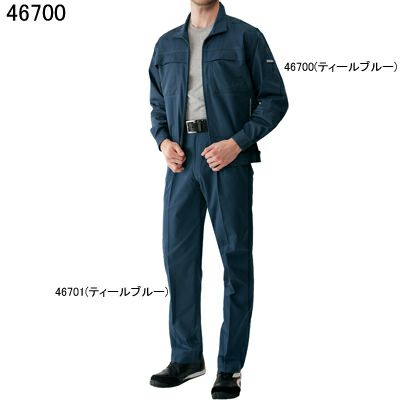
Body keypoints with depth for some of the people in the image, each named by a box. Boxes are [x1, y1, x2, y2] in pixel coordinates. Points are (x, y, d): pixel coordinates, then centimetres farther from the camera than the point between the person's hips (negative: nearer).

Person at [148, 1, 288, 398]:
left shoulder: (245, 37, 1)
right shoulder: (167, 44, 14)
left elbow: (275, 99, -1)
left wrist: (238, 142, -12)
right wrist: (163, 140, 1)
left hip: (228, 162, -4)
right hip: (182, 163, 4)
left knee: (235, 258, 1)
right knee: (178, 256, 7)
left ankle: (231, 366, 9)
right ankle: (186, 356, 20)